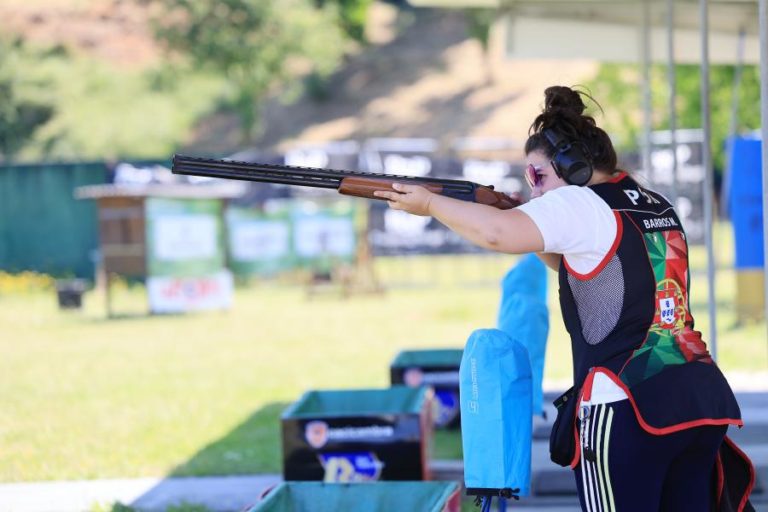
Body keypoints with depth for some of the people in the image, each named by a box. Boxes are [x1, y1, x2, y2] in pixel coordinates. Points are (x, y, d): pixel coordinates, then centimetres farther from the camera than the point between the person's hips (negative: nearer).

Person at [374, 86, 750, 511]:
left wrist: (429, 203, -6)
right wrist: (522, 214, 20)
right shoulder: (655, 206, 19)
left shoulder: (581, 205, -6)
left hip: (630, 406, -8)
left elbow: (498, 233, -21)